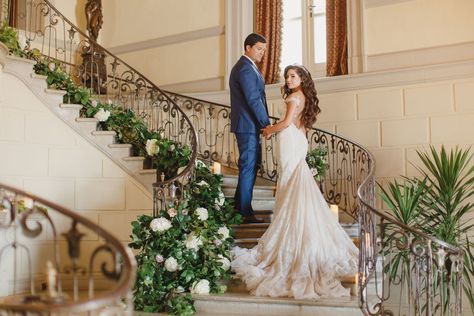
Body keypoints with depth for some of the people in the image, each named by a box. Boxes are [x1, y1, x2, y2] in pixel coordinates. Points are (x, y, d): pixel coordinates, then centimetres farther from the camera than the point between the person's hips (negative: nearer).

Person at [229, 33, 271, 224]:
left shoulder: (248, 67, 18)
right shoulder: (245, 69, -15)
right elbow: (253, 100, -20)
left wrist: (264, 123, 14)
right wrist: (267, 124, -17)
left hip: (250, 125, 11)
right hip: (248, 126, -11)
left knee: (252, 165, 17)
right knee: (248, 167, -4)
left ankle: (239, 206, 26)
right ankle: (245, 213, 3)